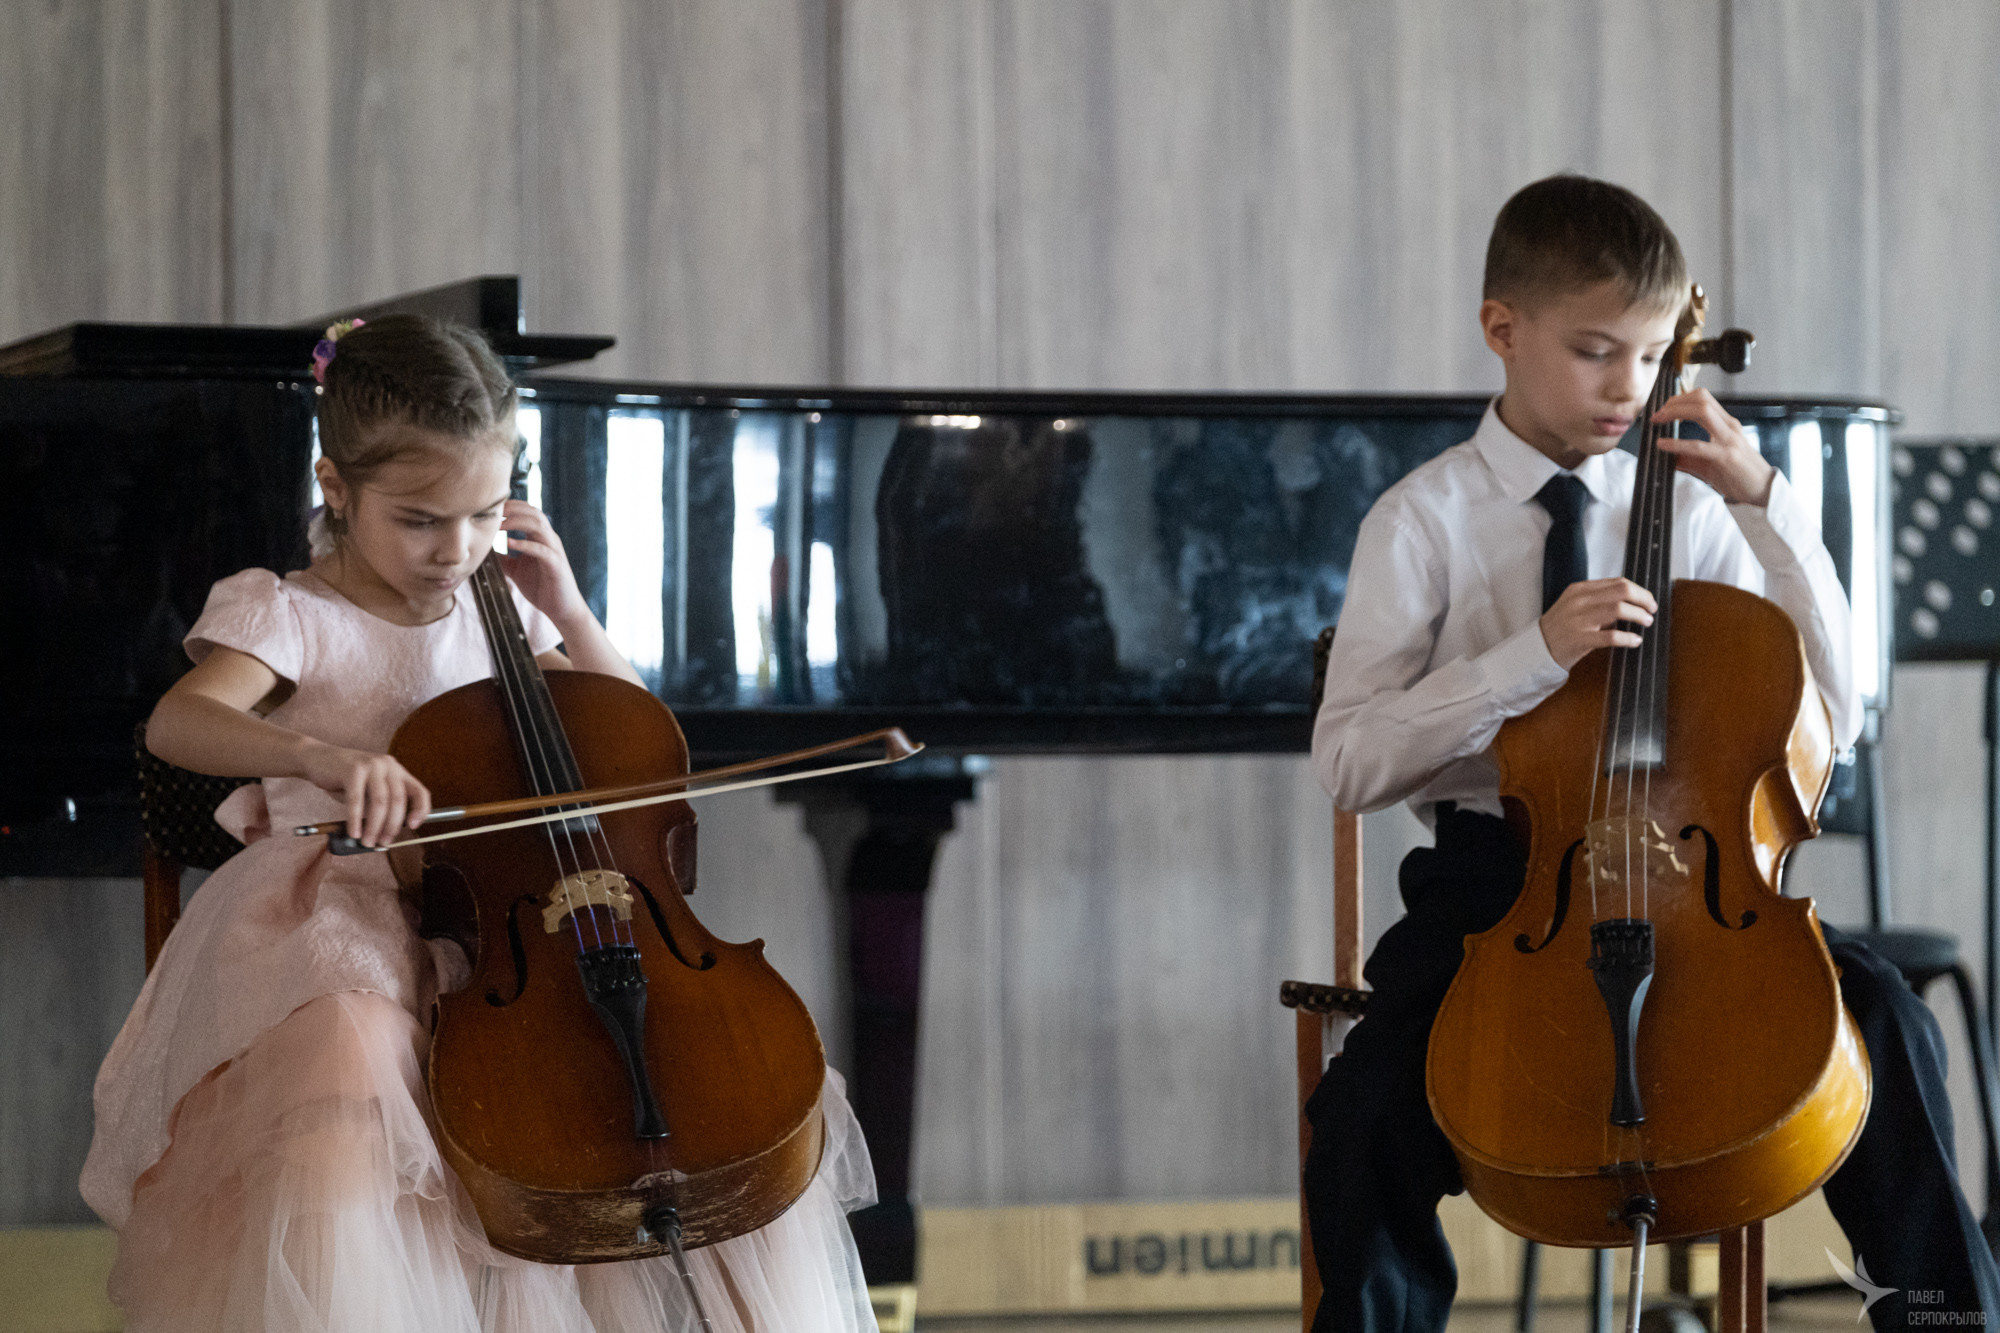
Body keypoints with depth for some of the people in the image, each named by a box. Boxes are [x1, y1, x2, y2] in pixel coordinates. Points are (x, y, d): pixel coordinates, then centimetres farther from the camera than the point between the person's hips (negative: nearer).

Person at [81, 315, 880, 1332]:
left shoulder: (498, 615, 14)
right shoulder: (287, 617, -3)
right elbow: (177, 722, -25)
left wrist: (565, 613, 4)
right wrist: (320, 756, -44)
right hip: (345, 921, -5)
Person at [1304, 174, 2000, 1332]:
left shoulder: (1689, 510, 8)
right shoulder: (1425, 522, 1)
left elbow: (1830, 714, 3)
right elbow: (1351, 761, -7)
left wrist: (1765, 501, -5)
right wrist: (1534, 654, -18)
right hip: (1497, 872, -2)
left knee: (1885, 1019, -23)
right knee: (1366, 1123, -27)